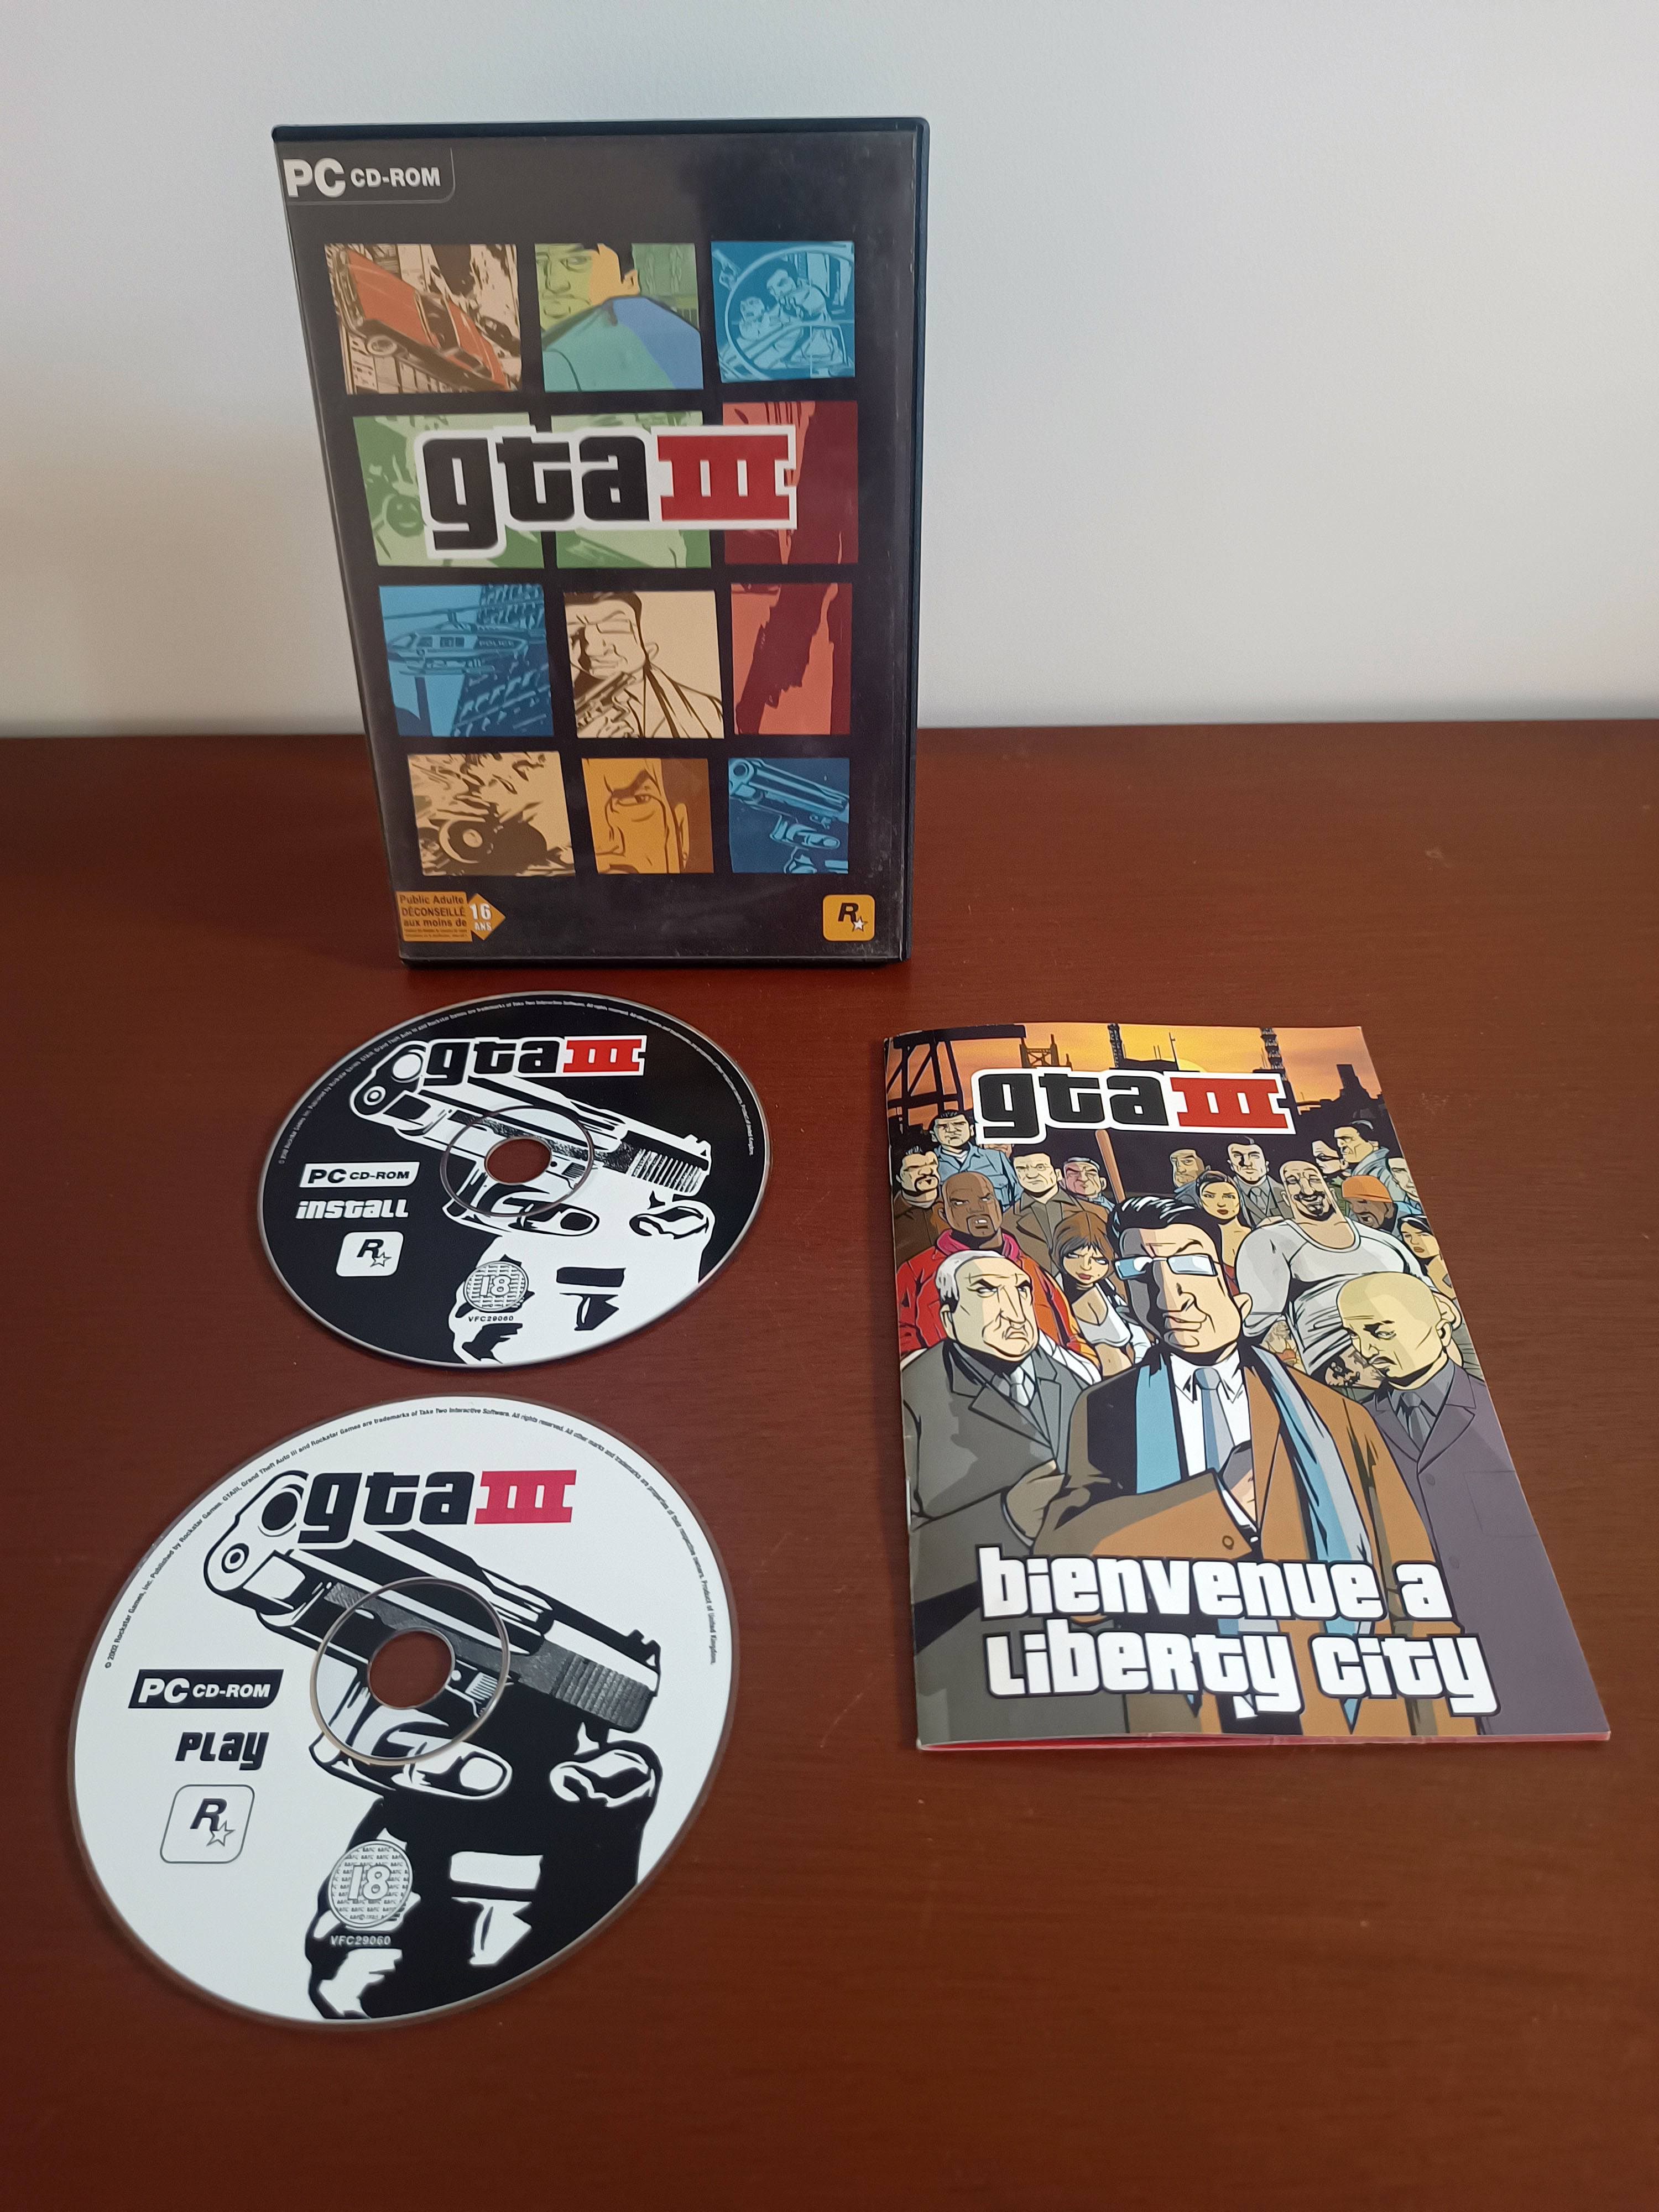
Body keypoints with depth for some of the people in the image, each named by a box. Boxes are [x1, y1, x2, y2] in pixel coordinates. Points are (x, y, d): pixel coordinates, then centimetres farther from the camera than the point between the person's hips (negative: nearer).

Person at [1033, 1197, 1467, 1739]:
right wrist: (1224, 1497, -19)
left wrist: (1438, 1729, -10)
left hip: (1345, 1714, 0)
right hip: (1187, 1720, 0)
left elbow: (1409, 1589, -3)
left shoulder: (1332, 1415, -1)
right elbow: (1066, 1558, -16)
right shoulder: (1107, 1412, -1)